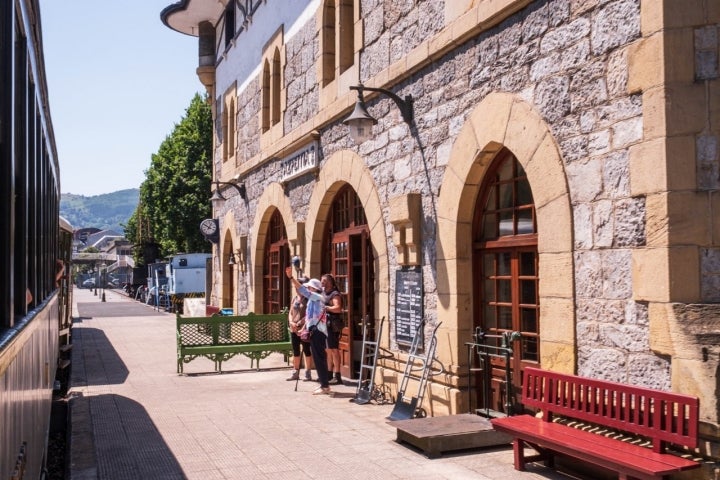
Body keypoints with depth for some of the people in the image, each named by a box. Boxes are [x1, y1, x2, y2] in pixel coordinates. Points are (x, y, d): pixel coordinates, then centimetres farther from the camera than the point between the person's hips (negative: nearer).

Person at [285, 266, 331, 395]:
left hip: (318, 331, -10)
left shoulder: (318, 297, -10)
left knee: (319, 358, -9)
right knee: (318, 358, 12)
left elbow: (303, 290, -22)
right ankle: (324, 384, 18)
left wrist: (291, 277, -26)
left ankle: (325, 386, -7)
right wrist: (304, 328, 18)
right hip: (314, 331, 10)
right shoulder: (312, 300, 19)